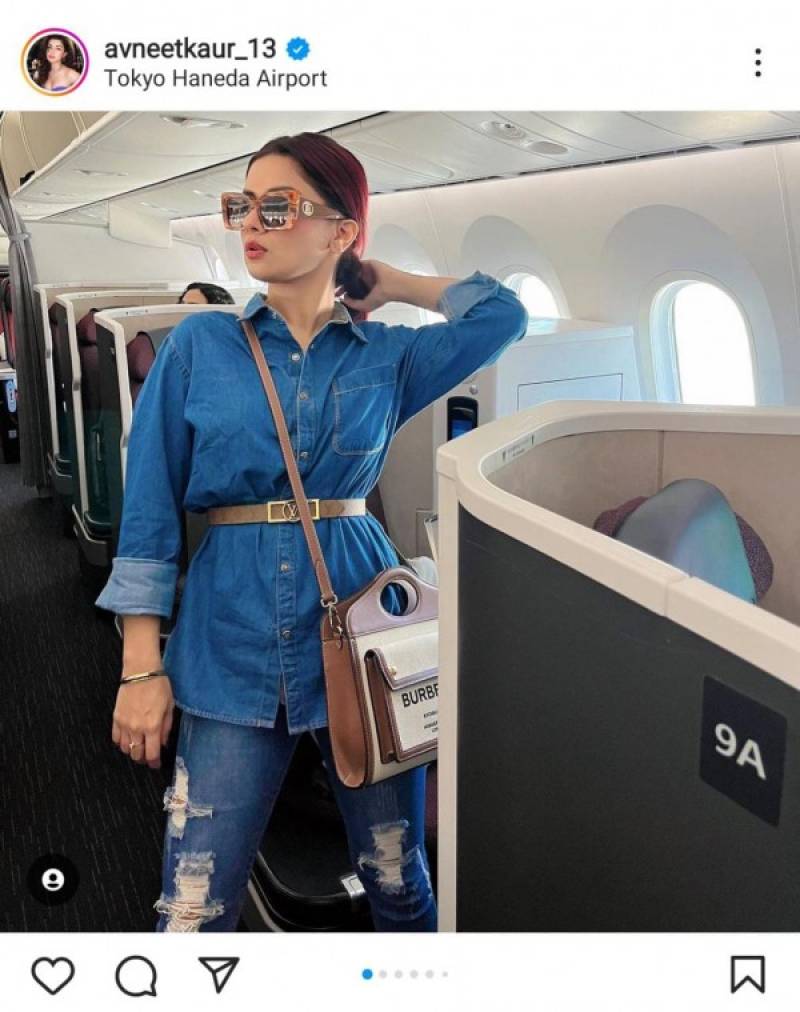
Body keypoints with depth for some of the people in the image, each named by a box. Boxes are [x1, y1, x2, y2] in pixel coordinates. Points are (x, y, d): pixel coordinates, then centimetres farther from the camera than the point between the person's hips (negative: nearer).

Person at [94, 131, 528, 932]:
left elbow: (504, 314, 2)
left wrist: (388, 284, 8)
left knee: (398, 882, 13)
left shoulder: (388, 356, 5)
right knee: (194, 906, 4)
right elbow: (151, 508, 1)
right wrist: (142, 667, -4)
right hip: (231, 644, 0)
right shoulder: (197, 345, 3)